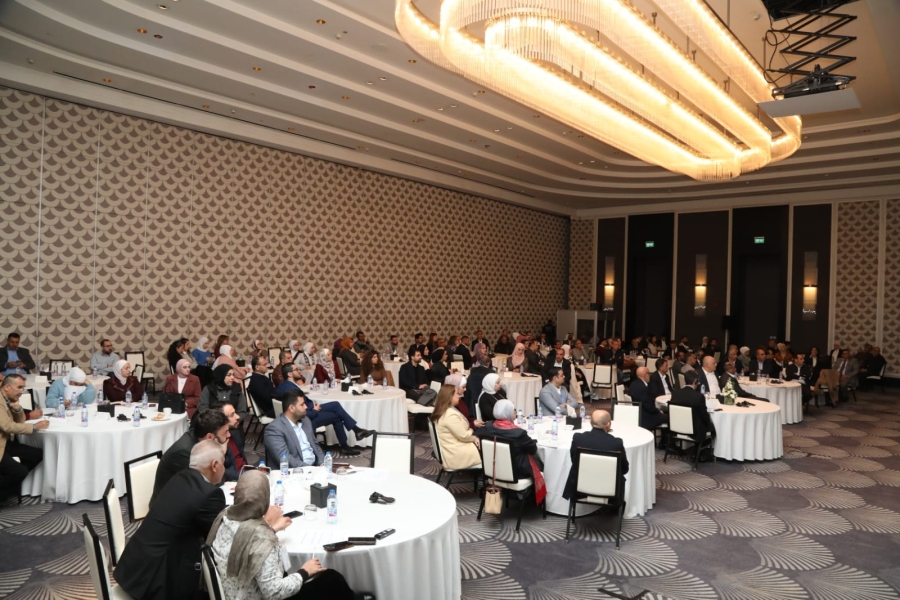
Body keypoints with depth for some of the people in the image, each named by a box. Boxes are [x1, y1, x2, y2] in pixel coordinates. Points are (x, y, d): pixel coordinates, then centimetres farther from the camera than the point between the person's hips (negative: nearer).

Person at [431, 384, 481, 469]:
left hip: (452, 450, 10)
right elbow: (463, 436, -19)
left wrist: (472, 437, -1)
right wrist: (473, 434, 1)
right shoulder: (451, 415, -24)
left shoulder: (443, 411, 9)